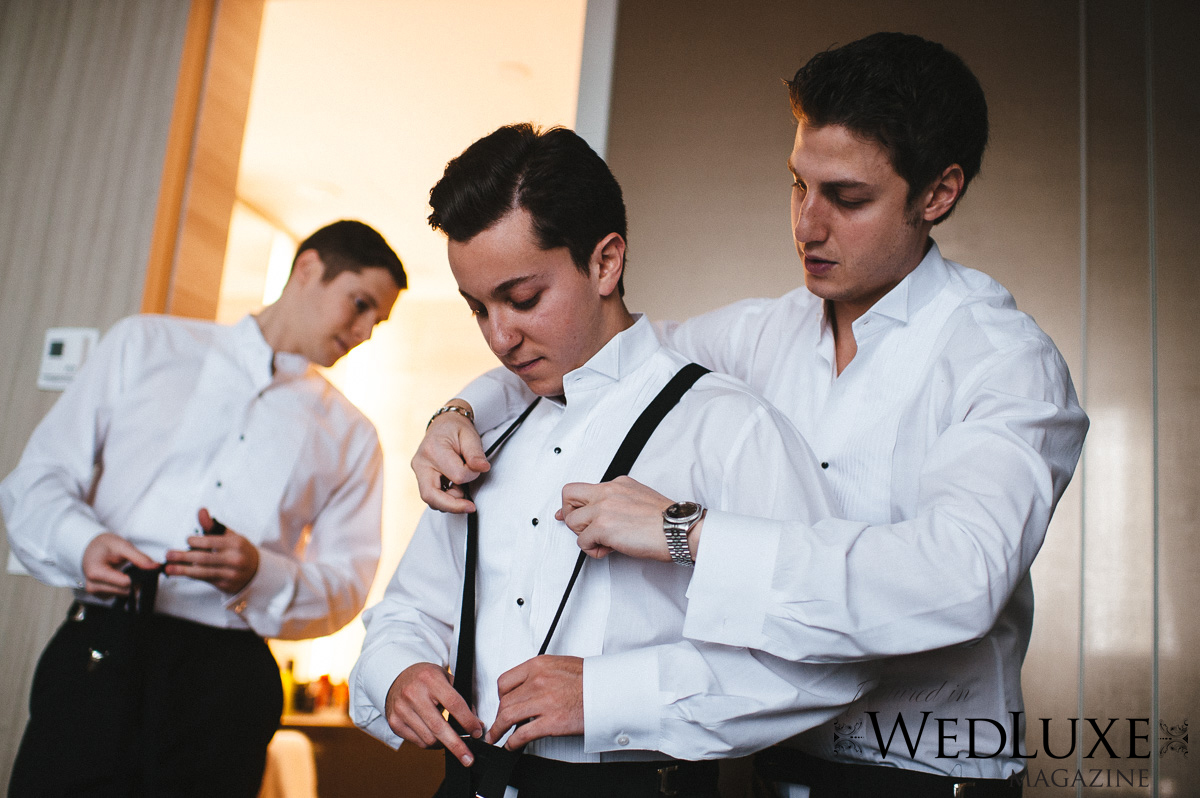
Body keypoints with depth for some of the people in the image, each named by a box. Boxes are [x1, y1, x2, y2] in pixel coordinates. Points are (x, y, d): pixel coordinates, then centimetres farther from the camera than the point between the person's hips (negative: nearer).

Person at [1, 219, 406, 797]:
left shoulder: (351, 437, 14)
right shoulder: (144, 344, 13)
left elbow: (347, 583, 8)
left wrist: (259, 574, -12)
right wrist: (81, 541, -11)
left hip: (227, 684, 1)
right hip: (93, 656, 0)